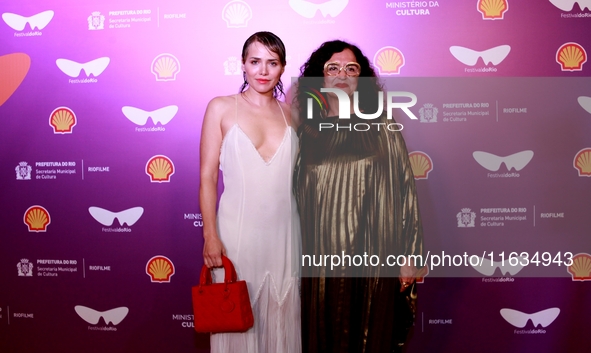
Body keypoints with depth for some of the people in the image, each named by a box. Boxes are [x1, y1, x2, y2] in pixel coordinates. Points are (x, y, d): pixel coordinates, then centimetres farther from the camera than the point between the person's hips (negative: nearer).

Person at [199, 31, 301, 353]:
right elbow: (207, 176, -4)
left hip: (283, 232, 3)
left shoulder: (291, 114, 7)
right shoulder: (221, 108, -2)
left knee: (281, 317, 14)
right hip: (237, 231, -3)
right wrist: (210, 236, -10)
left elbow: (298, 175, 12)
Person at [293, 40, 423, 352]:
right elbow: (295, 193, 9)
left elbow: (405, 189, 0)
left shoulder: (382, 128, 1)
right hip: (320, 259, 2)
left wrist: (408, 255, -3)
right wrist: (293, 257, 8)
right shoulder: (307, 131, 7)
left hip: (373, 259, -1)